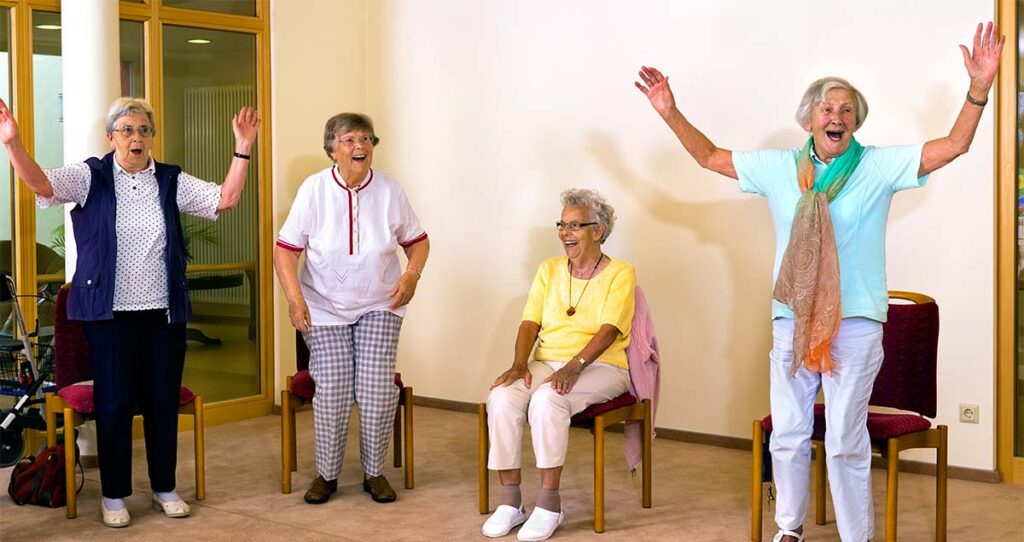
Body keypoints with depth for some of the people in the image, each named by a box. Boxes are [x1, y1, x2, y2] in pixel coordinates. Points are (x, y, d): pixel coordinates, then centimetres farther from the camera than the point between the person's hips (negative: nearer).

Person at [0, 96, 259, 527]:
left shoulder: (171, 182, 5)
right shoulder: (91, 177, -2)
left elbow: (225, 199, -3)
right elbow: (42, 184, -17)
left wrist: (243, 148, -13)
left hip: (164, 312, 3)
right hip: (110, 313, -3)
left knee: (164, 401, 10)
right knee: (114, 403, 3)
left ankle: (164, 488, 24)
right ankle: (114, 495, 17)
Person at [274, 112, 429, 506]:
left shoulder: (389, 190, -4)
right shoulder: (314, 189, -8)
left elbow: (417, 240, 7)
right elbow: (286, 249, -7)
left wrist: (412, 274, -12)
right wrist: (294, 297, -19)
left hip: (379, 307, 1)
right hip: (325, 308, -1)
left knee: (378, 391, -6)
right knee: (332, 392, -5)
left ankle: (374, 473, 12)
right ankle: (326, 475, 13)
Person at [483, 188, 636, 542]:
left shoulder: (619, 273, -1)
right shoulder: (549, 270, 14)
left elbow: (609, 330, -13)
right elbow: (530, 323, 6)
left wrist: (574, 366, -27)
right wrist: (519, 364, -12)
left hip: (600, 367, -4)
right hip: (547, 363, 5)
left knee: (547, 400, -35)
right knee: (501, 398, -26)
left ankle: (549, 504, -23)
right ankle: (510, 502, -17)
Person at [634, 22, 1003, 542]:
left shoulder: (879, 166, -2)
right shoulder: (779, 167, 6)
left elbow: (953, 145, -8)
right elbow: (710, 157, 13)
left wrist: (978, 88, -19)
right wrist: (671, 114, 4)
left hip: (855, 323, -3)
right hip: (791, 320, 3)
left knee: (846, 442, -1)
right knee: (787, 435, 12)